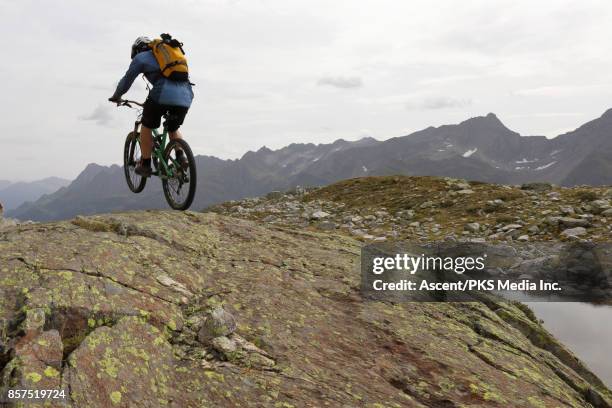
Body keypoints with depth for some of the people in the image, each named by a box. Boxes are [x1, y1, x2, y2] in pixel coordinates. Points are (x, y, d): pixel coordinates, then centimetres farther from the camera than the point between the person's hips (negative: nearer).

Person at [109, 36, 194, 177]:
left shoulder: (141, 57, 15)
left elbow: (127, 80, 19)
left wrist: (116, 97, 36)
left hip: (163, 95, -5)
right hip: (186, 96, 5)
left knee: (146, 127, 16)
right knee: (173, 129, 27)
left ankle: (145, 165, 17)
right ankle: (181, 156, 6)